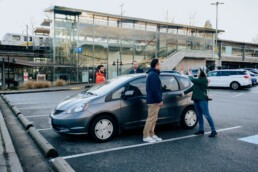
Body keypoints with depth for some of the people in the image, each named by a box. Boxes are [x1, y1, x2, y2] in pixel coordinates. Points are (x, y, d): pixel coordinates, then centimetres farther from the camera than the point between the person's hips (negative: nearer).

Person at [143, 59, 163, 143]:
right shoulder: (153, 74, -15)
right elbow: (154, 89, -21)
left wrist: (159, 100, 18)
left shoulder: (152, 74, 19)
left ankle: (152, 135, 21)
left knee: (153, 119, 14)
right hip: (153, 101, -11)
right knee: (151, 118, -6)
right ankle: (146, 136, -1)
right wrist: (159, 100, -17)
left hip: (153, 101, 11)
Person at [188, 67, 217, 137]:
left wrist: (190, 75, 2)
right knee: (199, 115, 13)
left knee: (206, 115, -7)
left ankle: (213, 130, 0)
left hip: (202, 99, -9)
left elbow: (193, 80, -19)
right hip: (196, 99, 9)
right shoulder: (199, 79, 16)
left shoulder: (204, 79, -12)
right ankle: (201, 130, 23)